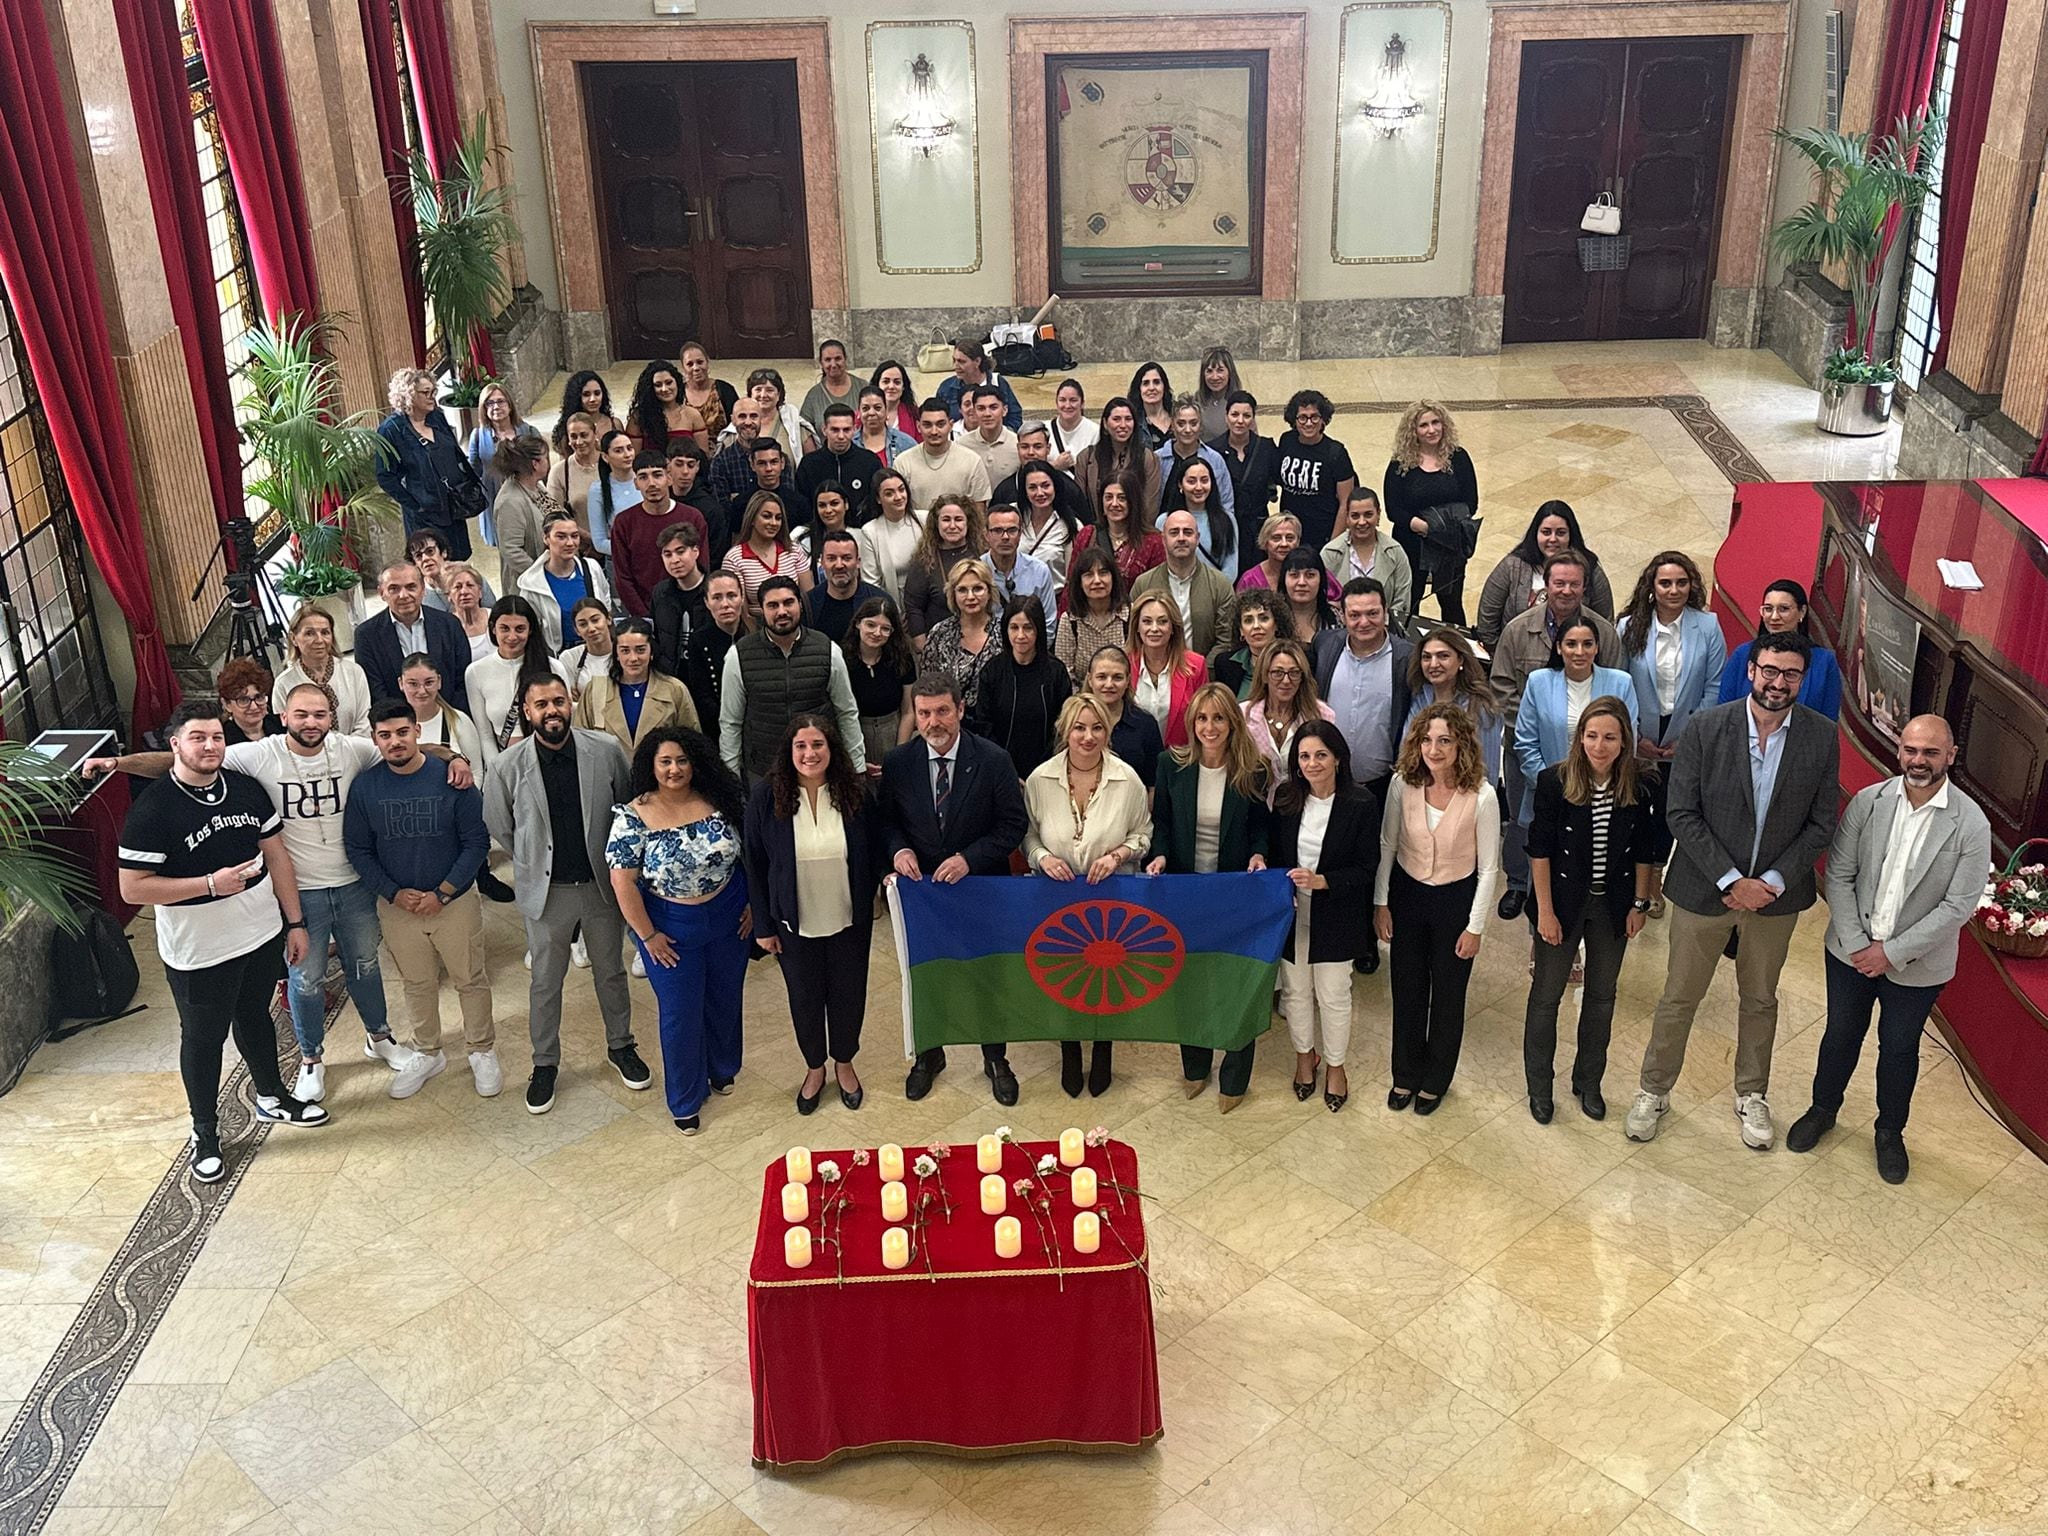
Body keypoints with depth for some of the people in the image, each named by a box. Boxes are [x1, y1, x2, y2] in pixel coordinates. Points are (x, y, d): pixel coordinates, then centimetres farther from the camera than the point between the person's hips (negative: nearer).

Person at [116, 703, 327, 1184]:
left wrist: (295, 922, 4)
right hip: (198, 954, -5)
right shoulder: (152, 810, -20)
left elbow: (276, 855, 4)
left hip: (263, 936, 5)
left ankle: (271, 1098, 46)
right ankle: (205, 1135, 30)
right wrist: (211, 884, -26)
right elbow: (133, 889, -20)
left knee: (255, 1017, 25)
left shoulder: (247, 789, -3)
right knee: (203, 1038, 12)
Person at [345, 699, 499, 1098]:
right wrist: (394, 894, -11)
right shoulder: (364, 786, -7)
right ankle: (427, 1054, 35)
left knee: (470, 980, 10)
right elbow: (358, 849, 0)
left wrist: (441, 893, -14)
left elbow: (476, 842, -10)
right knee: (417, 984, 17)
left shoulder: (451, 779, -13)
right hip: (397, 905, 2)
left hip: (454, 900, -2)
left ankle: (482, 1051, 28)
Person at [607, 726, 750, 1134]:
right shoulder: (634, 817, -17)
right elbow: (623, 881, -14)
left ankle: (722, 1070, 47)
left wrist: (753, 903, 1)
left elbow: (747, 851, 3)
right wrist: (648, 936, -12)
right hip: (671, 927, -3)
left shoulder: (718, 802, -8)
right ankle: (685, 1101, 27)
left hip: (727, 916, 3)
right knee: (681, 1013, 8)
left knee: (725, 1000, 20)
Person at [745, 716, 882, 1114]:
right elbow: (756, 866, -6)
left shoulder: (856, 791, -12)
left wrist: (866, 904, -3)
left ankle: (844, 1063, 42)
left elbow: (874, 854, 0)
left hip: (849, 921, 1)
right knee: (805, 997, 16)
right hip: (795, 924, -1)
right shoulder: (766, 797, -14)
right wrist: (764, 925, -4)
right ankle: (814, 1068, 40)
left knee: (848, 993, 16)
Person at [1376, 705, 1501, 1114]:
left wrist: (1475, 927, -9)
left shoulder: (1481, 796, -22)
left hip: (1456, 900, -2)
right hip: (1407, 895, 2)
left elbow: (1488, 868, -12)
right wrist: (1380, 903, 0)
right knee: (1407, 990, 16)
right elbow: (1387, 845, -2)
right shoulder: (1402, 784, -15)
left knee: (1447, 995, 13)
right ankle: (1406, 1075, 37)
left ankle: (1436, 1079, 36)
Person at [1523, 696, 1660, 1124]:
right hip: (1564, 901, -3)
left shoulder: (1637, 787, -9)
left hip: (1613, 906, 3)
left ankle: (1588, 1082, 35)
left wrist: (1640, 903, 3)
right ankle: (1539, 1085, 27)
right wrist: (1545, 911, -13)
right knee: (1547, 993, 10)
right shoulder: (1554, 781, -17)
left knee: (1602, 996, 16)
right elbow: (1540, 850, -13)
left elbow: (1644, 851, 3)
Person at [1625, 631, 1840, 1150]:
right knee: (1679, 997, 12)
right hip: (1705, 887, -2)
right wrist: (1731, 880, -18)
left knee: (1759, 999, 20)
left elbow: (1820, 824, -4)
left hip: (1776, 892, 2)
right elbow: (1681, 813, -13)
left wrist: (1773, 882, -14)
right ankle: (1654, 1090, 31)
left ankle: (1751, 1095, 39)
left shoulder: (1821, 736, -8)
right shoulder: (1706, 728, -14)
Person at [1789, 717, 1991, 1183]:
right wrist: (1857, 944, -13)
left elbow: (1959, 905, -16)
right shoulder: (1867, 802, -11)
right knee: (1841, 1035, 19)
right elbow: (1838, 876, -6)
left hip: (1917, 964, -2)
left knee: (1899, 1048, 16)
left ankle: (1890, 1132, 39)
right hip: (1852, 950, 2)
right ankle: (1823, 1109, 43)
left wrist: (1893, 952, -17)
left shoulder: (1970, 825, -17)